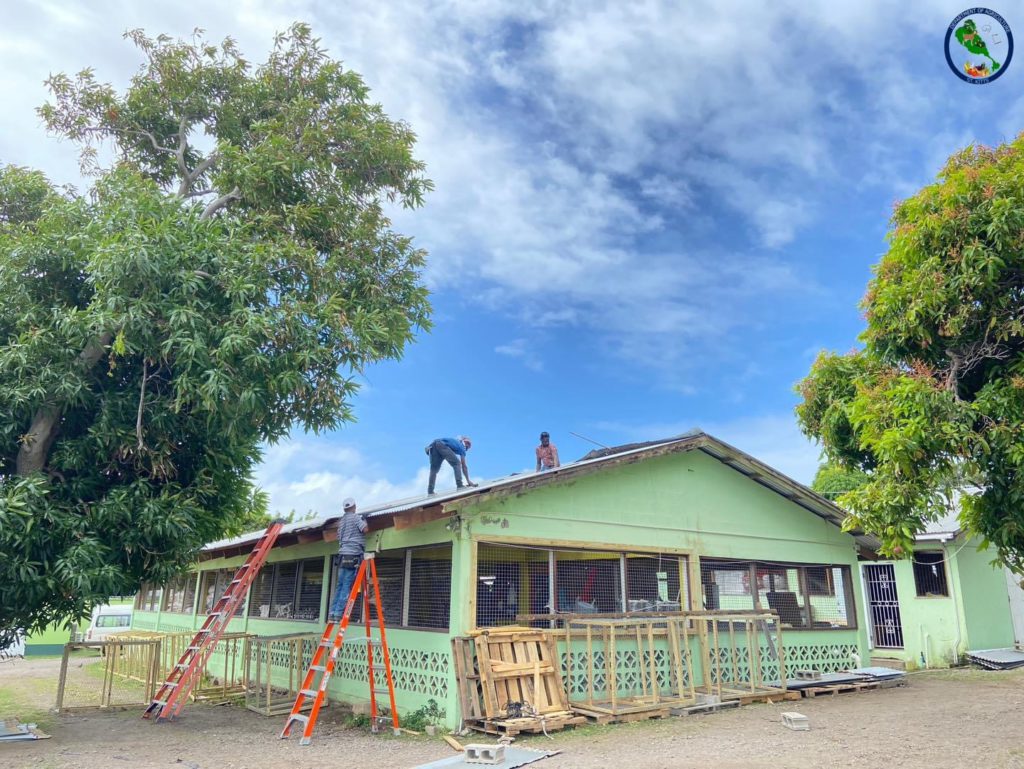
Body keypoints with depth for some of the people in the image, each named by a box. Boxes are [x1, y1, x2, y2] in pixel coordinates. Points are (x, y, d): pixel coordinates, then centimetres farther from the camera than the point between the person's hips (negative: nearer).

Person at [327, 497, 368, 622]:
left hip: (343, 554, 7)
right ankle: (338, 614, -13)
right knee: (347, 586, -8)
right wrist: (364, 520, 6)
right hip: (353, 554, -7)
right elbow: (364, 529, -12)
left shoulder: (341, 521, 21)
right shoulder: (355, 517, -2)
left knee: (340, 585, 8)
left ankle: (332, 613, 3)